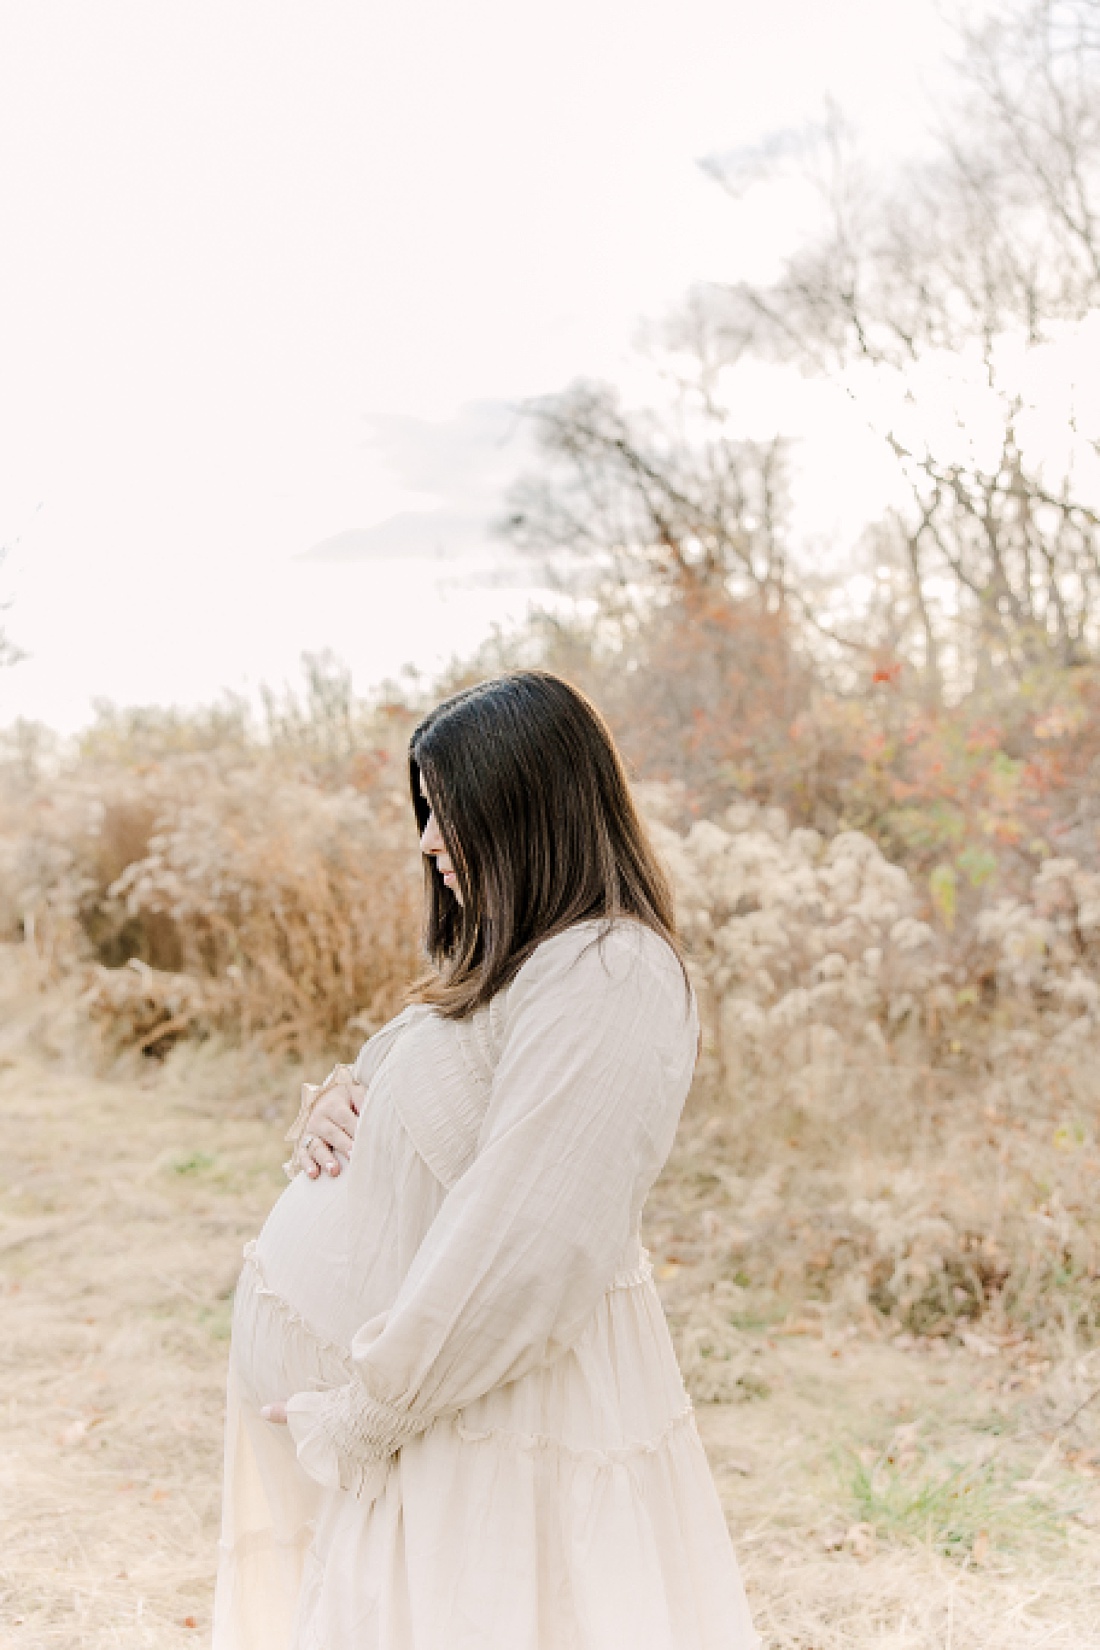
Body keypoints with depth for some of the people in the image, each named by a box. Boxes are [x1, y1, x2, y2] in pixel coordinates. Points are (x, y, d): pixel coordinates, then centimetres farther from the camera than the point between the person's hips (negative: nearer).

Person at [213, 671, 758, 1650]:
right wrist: (341, 1102, -3)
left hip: (513, 1384, -9)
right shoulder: (519, 959, 10)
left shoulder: (606, 983, -23)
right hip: (445, 1376, 9)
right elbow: (435, 1129, 20)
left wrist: (363, 1411, -17)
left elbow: (519, 1247, -26)